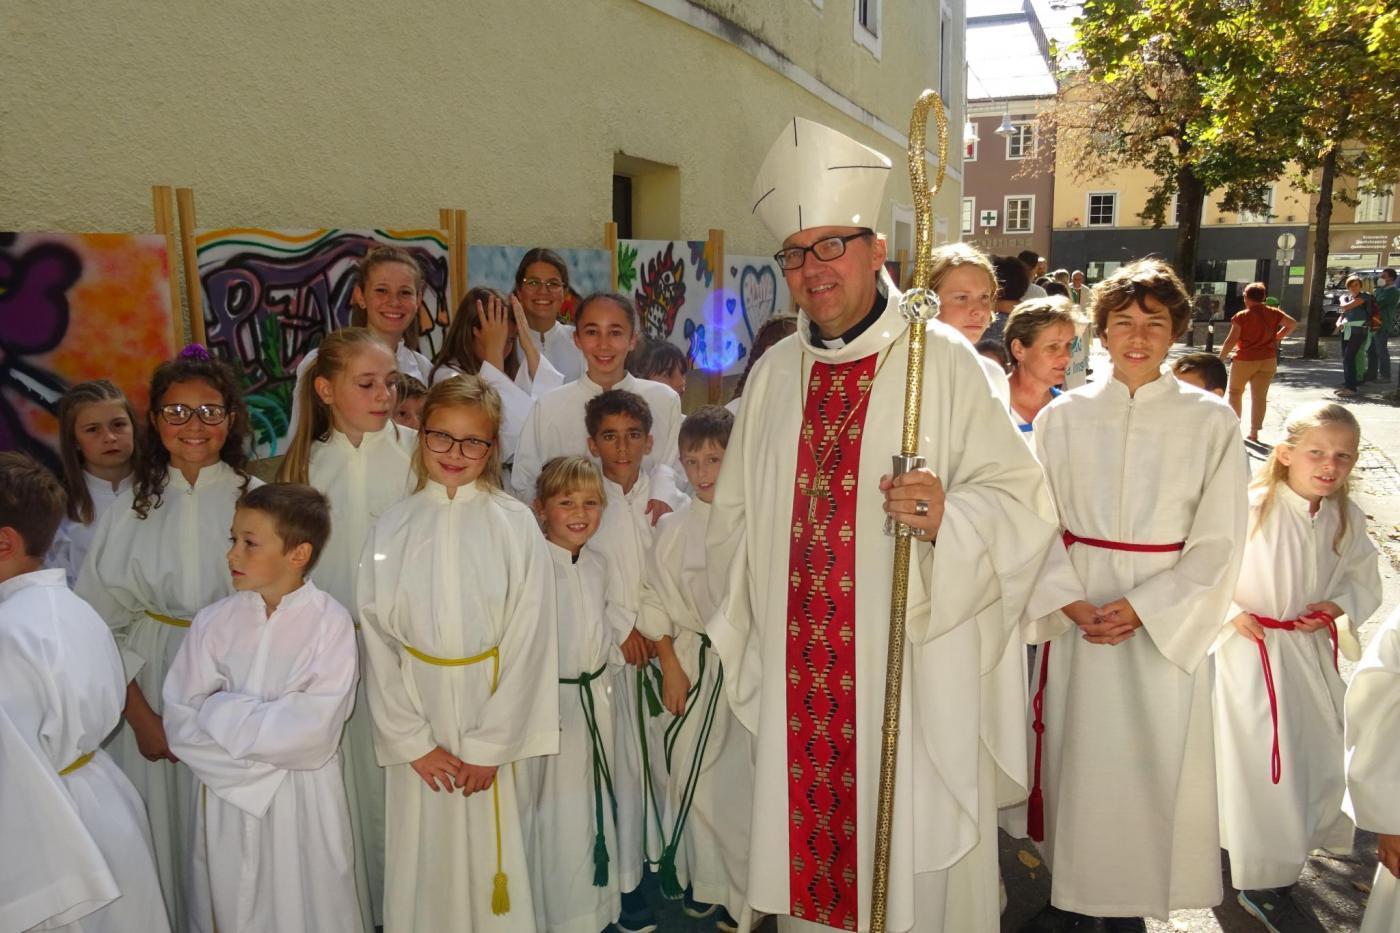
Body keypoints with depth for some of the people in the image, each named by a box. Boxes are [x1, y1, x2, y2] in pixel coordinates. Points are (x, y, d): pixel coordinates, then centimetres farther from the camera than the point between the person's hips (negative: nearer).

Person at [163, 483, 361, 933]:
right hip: (227, 797, 3)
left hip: (305, 804, -3)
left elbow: (313, 732, -19)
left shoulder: (330, 622, -14)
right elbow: (181, 724, -6)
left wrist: (221, 713, -14)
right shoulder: (214, 622, -4)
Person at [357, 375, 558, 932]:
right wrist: (413, 742, -6)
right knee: (421, 861, 10)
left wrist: (489, 746, -9)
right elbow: (377, 642, 0)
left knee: (491, 856, 7)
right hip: (416, 715, 2)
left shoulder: (515, 524, -6)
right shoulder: (391, 529, 0)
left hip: (494, 714, -1)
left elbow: (527, 640, -8)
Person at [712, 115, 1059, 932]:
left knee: (918, 862, 7)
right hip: (799, 678, 4)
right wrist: (747, 633, 14)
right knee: (807, 857, 14)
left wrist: (948, 517, -27)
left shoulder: (943, 361, -7)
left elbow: (1023, 499, -8)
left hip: (914, 674, -4)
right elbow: (735, 514, 16)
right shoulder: (776, 374, 9)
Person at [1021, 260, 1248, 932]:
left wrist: (1142, 608, -13)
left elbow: (1218, 544, -3)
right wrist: (1071, 604, -12)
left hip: (1165, 620, -1)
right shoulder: (1063, 416, 2)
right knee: (1074, 757, 9)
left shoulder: (1212, 422, -2)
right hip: (1074, 617, 1)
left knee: (1150, 765, 6)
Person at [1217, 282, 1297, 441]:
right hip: (1268, 360, 4)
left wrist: (1222, 356, -3)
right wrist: (1277, 338, 13)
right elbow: (1292, 324, 6)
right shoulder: (1273, 313, 2)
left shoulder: (1242, 316, -11)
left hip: (1245, 360, -4)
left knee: (1235, 392, 15)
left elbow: (1231, 340, -13)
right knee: (1260, 396, 4)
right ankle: (1254, 431, 4)